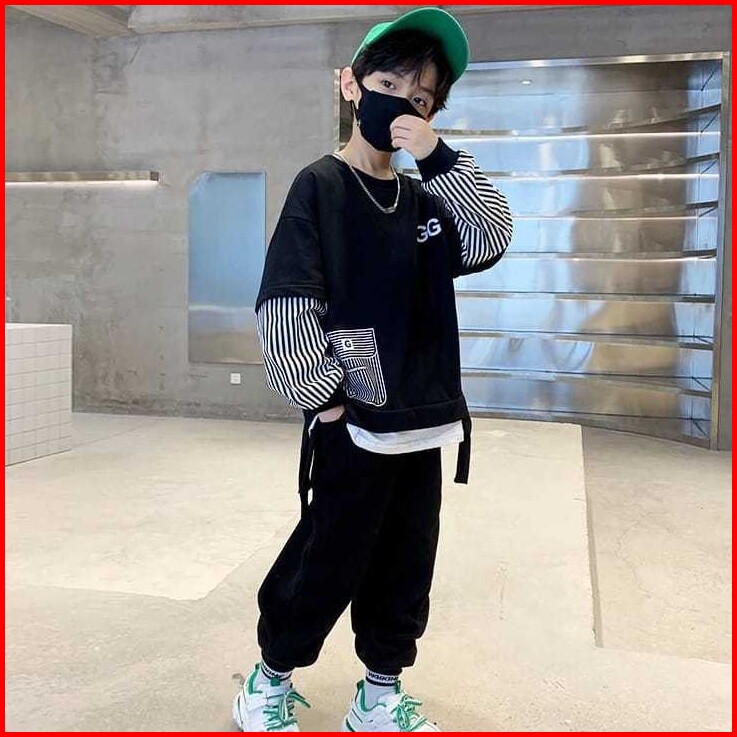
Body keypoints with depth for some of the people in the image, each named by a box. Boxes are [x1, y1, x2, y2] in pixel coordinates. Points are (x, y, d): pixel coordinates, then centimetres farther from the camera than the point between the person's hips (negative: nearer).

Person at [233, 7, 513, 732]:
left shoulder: (424, 199, 12)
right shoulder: (320, 186, -7)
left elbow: (493, 239, -4)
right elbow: (283, 304, -14)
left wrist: (439, 157, -12)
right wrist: (321, 395, -14)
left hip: (421, 422, 6)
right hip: (351, 423, -6)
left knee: (405, 571, 14)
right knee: (326, 566, 6)